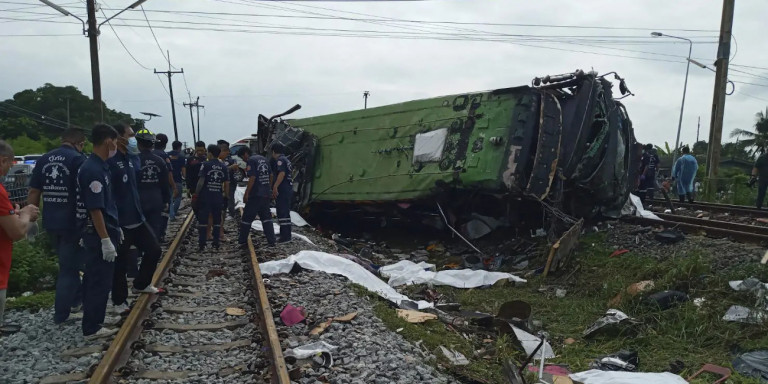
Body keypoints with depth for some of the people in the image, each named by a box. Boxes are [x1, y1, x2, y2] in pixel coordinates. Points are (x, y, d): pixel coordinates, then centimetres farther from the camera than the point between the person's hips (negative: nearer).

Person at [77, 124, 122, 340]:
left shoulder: (99, 166, 10)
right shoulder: (93, 170, -20)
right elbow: (94, 209, -23)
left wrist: (115, 228, 23)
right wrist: (106, 240, -22)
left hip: (96, 232, 10)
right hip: (98, 234, -10)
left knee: (94, 278, 19)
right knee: (100, 281, -1)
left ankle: (91, 319, 32)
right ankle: (92, 328, 9)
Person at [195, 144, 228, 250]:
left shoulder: (206, 165, -8)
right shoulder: (223, 166, 4)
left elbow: (201, 181, -13)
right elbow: (227, 183, 6)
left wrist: (196, 194, -3)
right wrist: (226, 195, 17)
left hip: (205, 197, -3)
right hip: (218, 198, 3)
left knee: (203, 220, 4)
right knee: (217, 221, 11)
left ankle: (202, 244, 5)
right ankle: (216, 243, 12)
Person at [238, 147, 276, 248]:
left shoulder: (251, 160, -9)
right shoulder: (263, 159, 14)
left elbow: (252, 178, -17)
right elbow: (270, 175, 18)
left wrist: (246, 193, -14)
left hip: (255, 194, -7)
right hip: (266, 194, 7)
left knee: (247, 217, 4)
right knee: (266, 218, 11)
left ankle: (242, 241, 10)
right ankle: (271, 241, 6)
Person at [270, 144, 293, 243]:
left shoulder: (280, 160, -10)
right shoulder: (287, 160, 19)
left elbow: (282, 173, -24)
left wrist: (275, 187, -29)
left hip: (282, 190, -10)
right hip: (288, 189, 10)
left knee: (282, 213, -9)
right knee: (286, 212, 16)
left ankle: (285, 236, -11)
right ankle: (286, 234, 24)